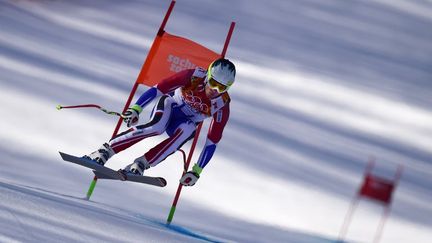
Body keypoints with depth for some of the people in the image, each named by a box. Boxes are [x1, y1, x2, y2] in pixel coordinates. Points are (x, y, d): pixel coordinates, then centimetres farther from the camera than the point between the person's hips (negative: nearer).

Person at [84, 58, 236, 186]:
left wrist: (197, 171, -21)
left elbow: (212, 142, -18)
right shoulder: (194, 77, -25)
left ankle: (141, 164, -35)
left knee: (188, 130, -37)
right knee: (157, 126, -36)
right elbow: (157, 89, -23)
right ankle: (104, 152, -32)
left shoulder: (222, 105, -22)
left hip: (185, 125, 1)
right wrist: (136, 108, -35)